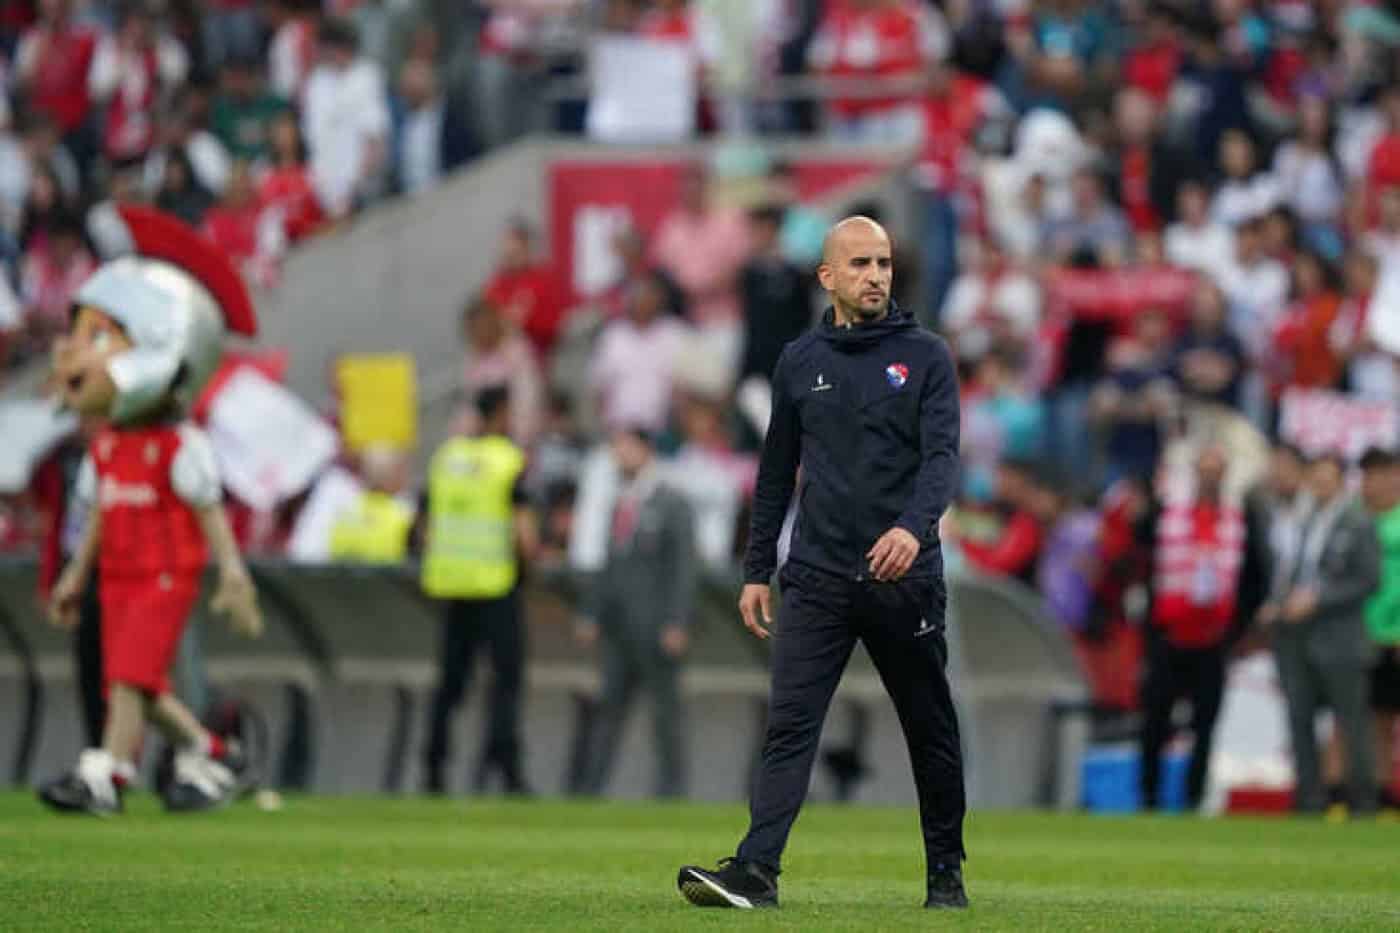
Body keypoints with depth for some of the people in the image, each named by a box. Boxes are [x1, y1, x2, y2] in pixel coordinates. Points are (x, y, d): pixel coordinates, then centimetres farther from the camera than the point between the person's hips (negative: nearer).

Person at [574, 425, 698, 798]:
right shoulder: (621, 503, 15)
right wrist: (593, 615, 13)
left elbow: (686, 566, -11)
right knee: (610, 704, 3)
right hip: (621, 627, 7)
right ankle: (592, 786, 0)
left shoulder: (672, 504, -6)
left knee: (665, 708, -2)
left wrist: (676, 624, -18)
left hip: (657, 625, -7)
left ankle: (671, 786, 4)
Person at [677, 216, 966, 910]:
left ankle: (946, 872, 23)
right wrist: (756, 571, 12)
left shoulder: (925, 357, 1)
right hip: (817, 580, 1)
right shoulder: (799, 363, 10)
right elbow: (777, 472, 16)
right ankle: (756, 871, -21)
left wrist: (914, 526, -31)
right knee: (789, 727, -11)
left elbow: (942, 455, -11)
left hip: (905, 579, -1)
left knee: (931, 734, 9)